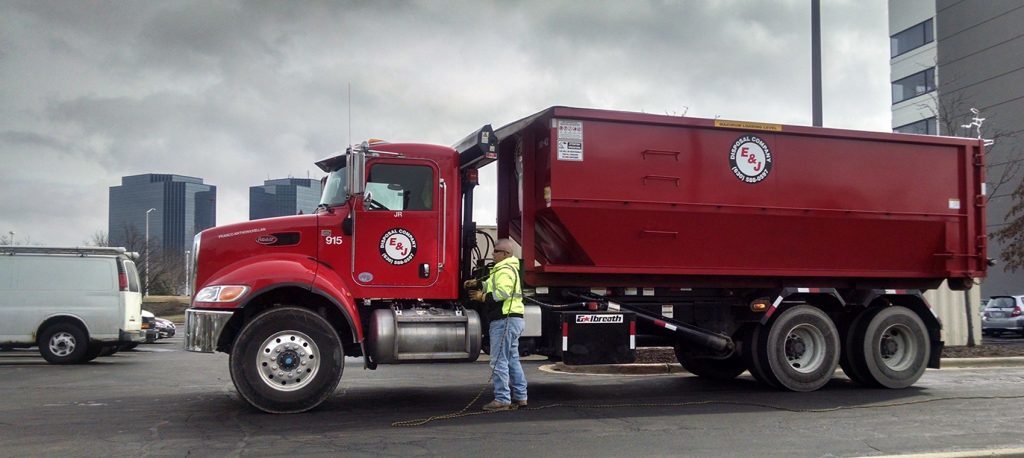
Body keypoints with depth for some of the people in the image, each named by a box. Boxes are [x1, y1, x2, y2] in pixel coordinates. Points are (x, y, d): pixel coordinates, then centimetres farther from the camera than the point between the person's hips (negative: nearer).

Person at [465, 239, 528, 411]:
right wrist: (477, 284, 12)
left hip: (504, 321, -11)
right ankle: (520, 397, 21)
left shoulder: (505, 270, -13)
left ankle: (502, 400, -5)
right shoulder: (508, 268, 22)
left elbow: (503, 292, -27)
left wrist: (482, 297, -16)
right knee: (512, 360, 16)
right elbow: (492, 285, 27)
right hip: (513, 319, 11)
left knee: (499, 361, -7)